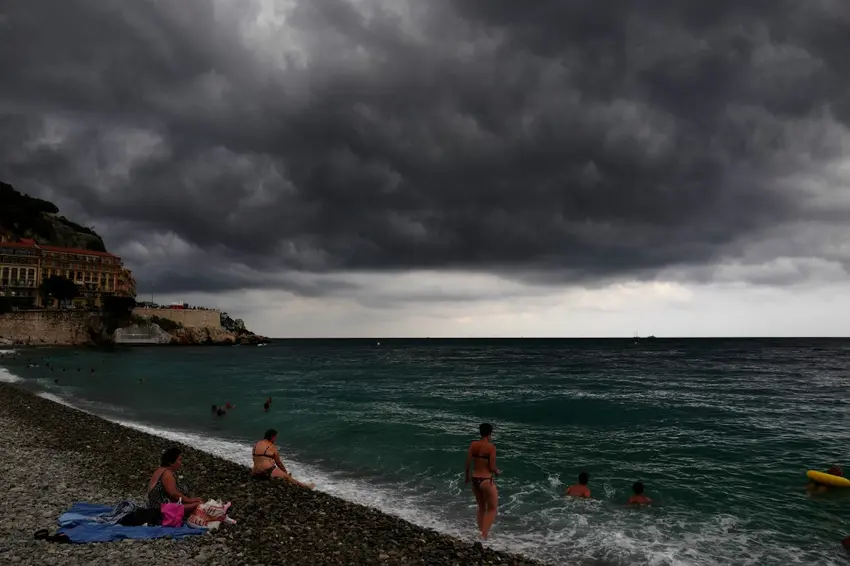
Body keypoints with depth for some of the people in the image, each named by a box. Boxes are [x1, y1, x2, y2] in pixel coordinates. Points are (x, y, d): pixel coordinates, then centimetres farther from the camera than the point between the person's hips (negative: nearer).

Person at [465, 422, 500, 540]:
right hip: (486, 480, -5)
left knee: (481, 507, 24)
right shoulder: (491, 447, -14)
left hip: (475, 479, 5)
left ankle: (481, 533, 30)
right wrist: (497, 472, 8)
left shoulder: (473, 444, -1)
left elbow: (468, 463, 0)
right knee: (492, 509, 13)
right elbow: (492, 467, -13)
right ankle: (484, 535, 3)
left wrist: (467, 476, 16)